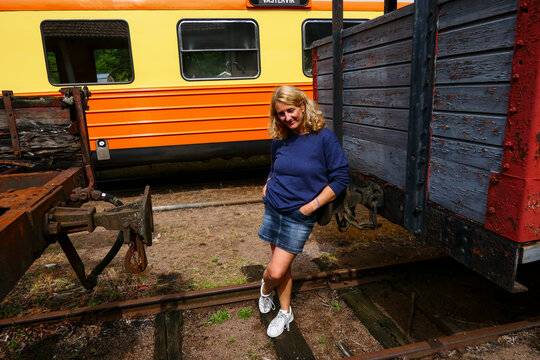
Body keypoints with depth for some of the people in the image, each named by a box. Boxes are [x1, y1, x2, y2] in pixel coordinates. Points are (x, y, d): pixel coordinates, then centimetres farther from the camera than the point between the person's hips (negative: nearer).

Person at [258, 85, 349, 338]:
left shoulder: (323, 137, -13)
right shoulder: (280, 141, 2)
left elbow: (341, 178, -11)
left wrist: (312, 205, -14)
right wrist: (267, 185, 4)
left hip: (299, 216, -4)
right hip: (273, 210, 5)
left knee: (277, 271, -5)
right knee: (281, 267, 14)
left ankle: (265, 288, 30)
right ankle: (285, 313, 39)